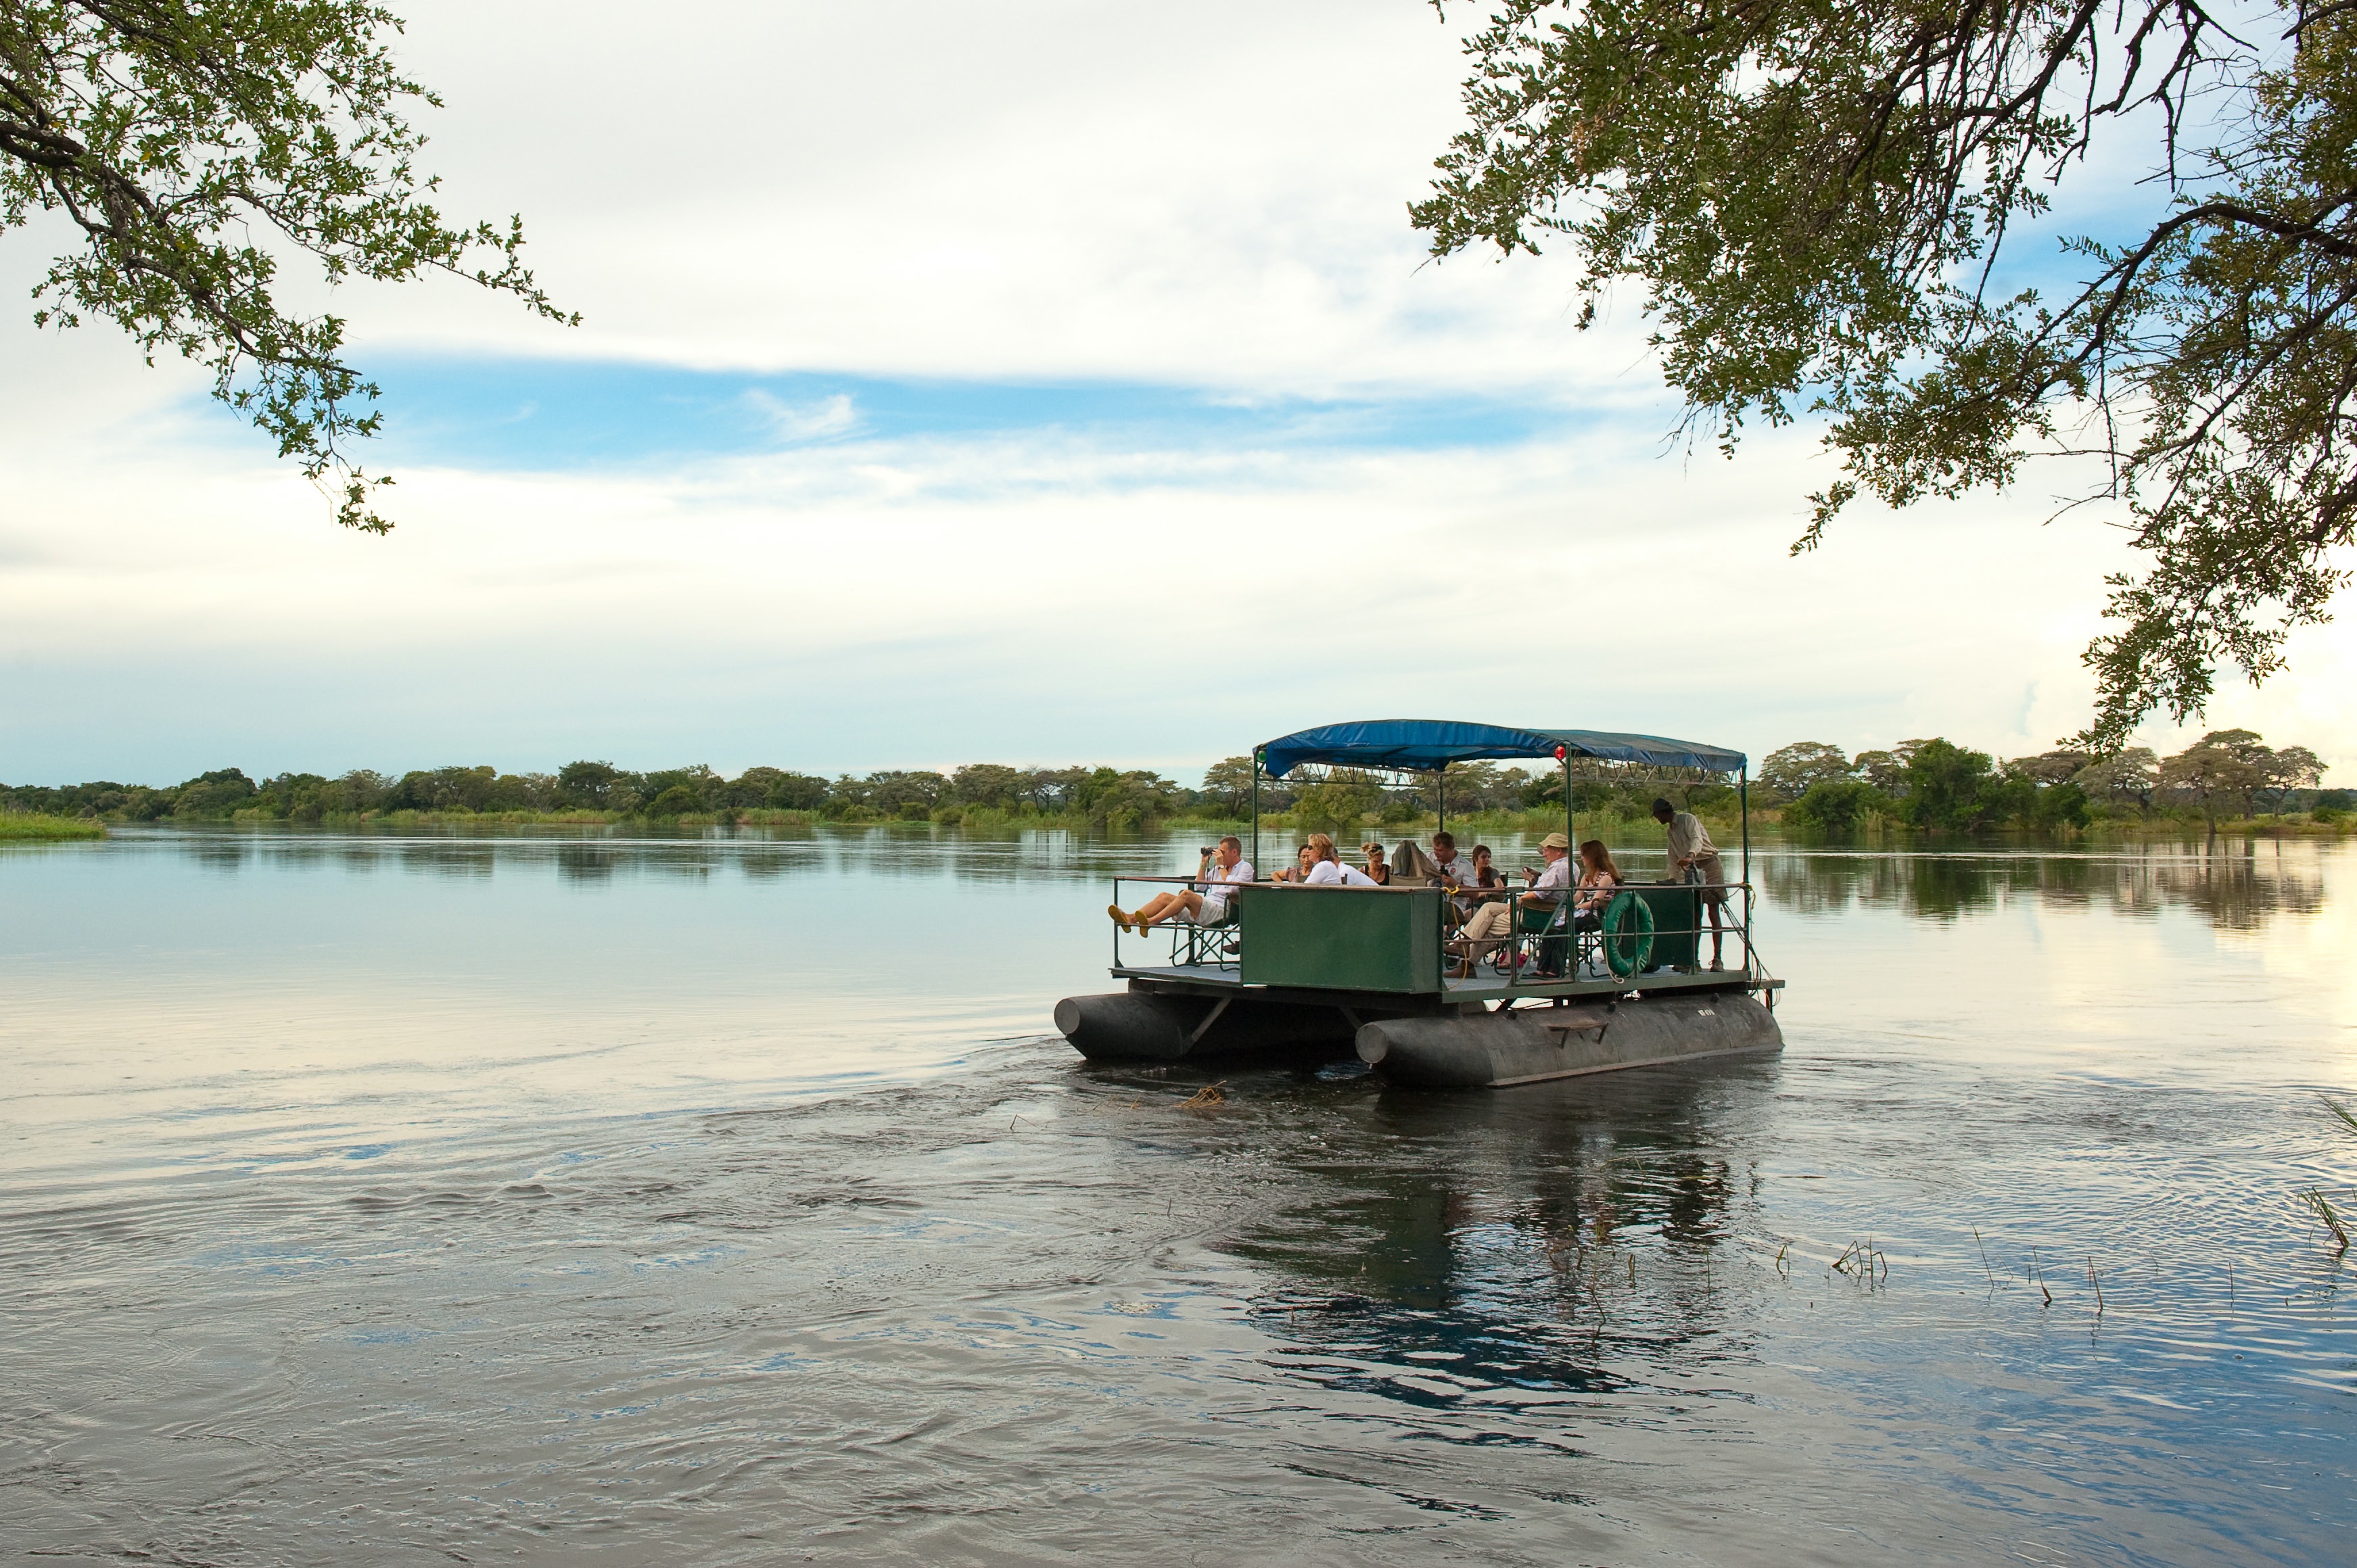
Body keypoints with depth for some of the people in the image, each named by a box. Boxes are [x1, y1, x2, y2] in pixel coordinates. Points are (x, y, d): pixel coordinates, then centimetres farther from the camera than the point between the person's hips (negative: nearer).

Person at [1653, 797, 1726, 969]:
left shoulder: (1688, 819, -7)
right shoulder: (1671, 830, 19)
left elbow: (1697, 839, -25)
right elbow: (1674, 857, 23)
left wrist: (1690, 856, -43)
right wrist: (1672, 878, 11)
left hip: (1709, 866, -8)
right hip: (1692, 871, 8)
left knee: (1713, 913, -10)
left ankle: (1717, 958, -12)